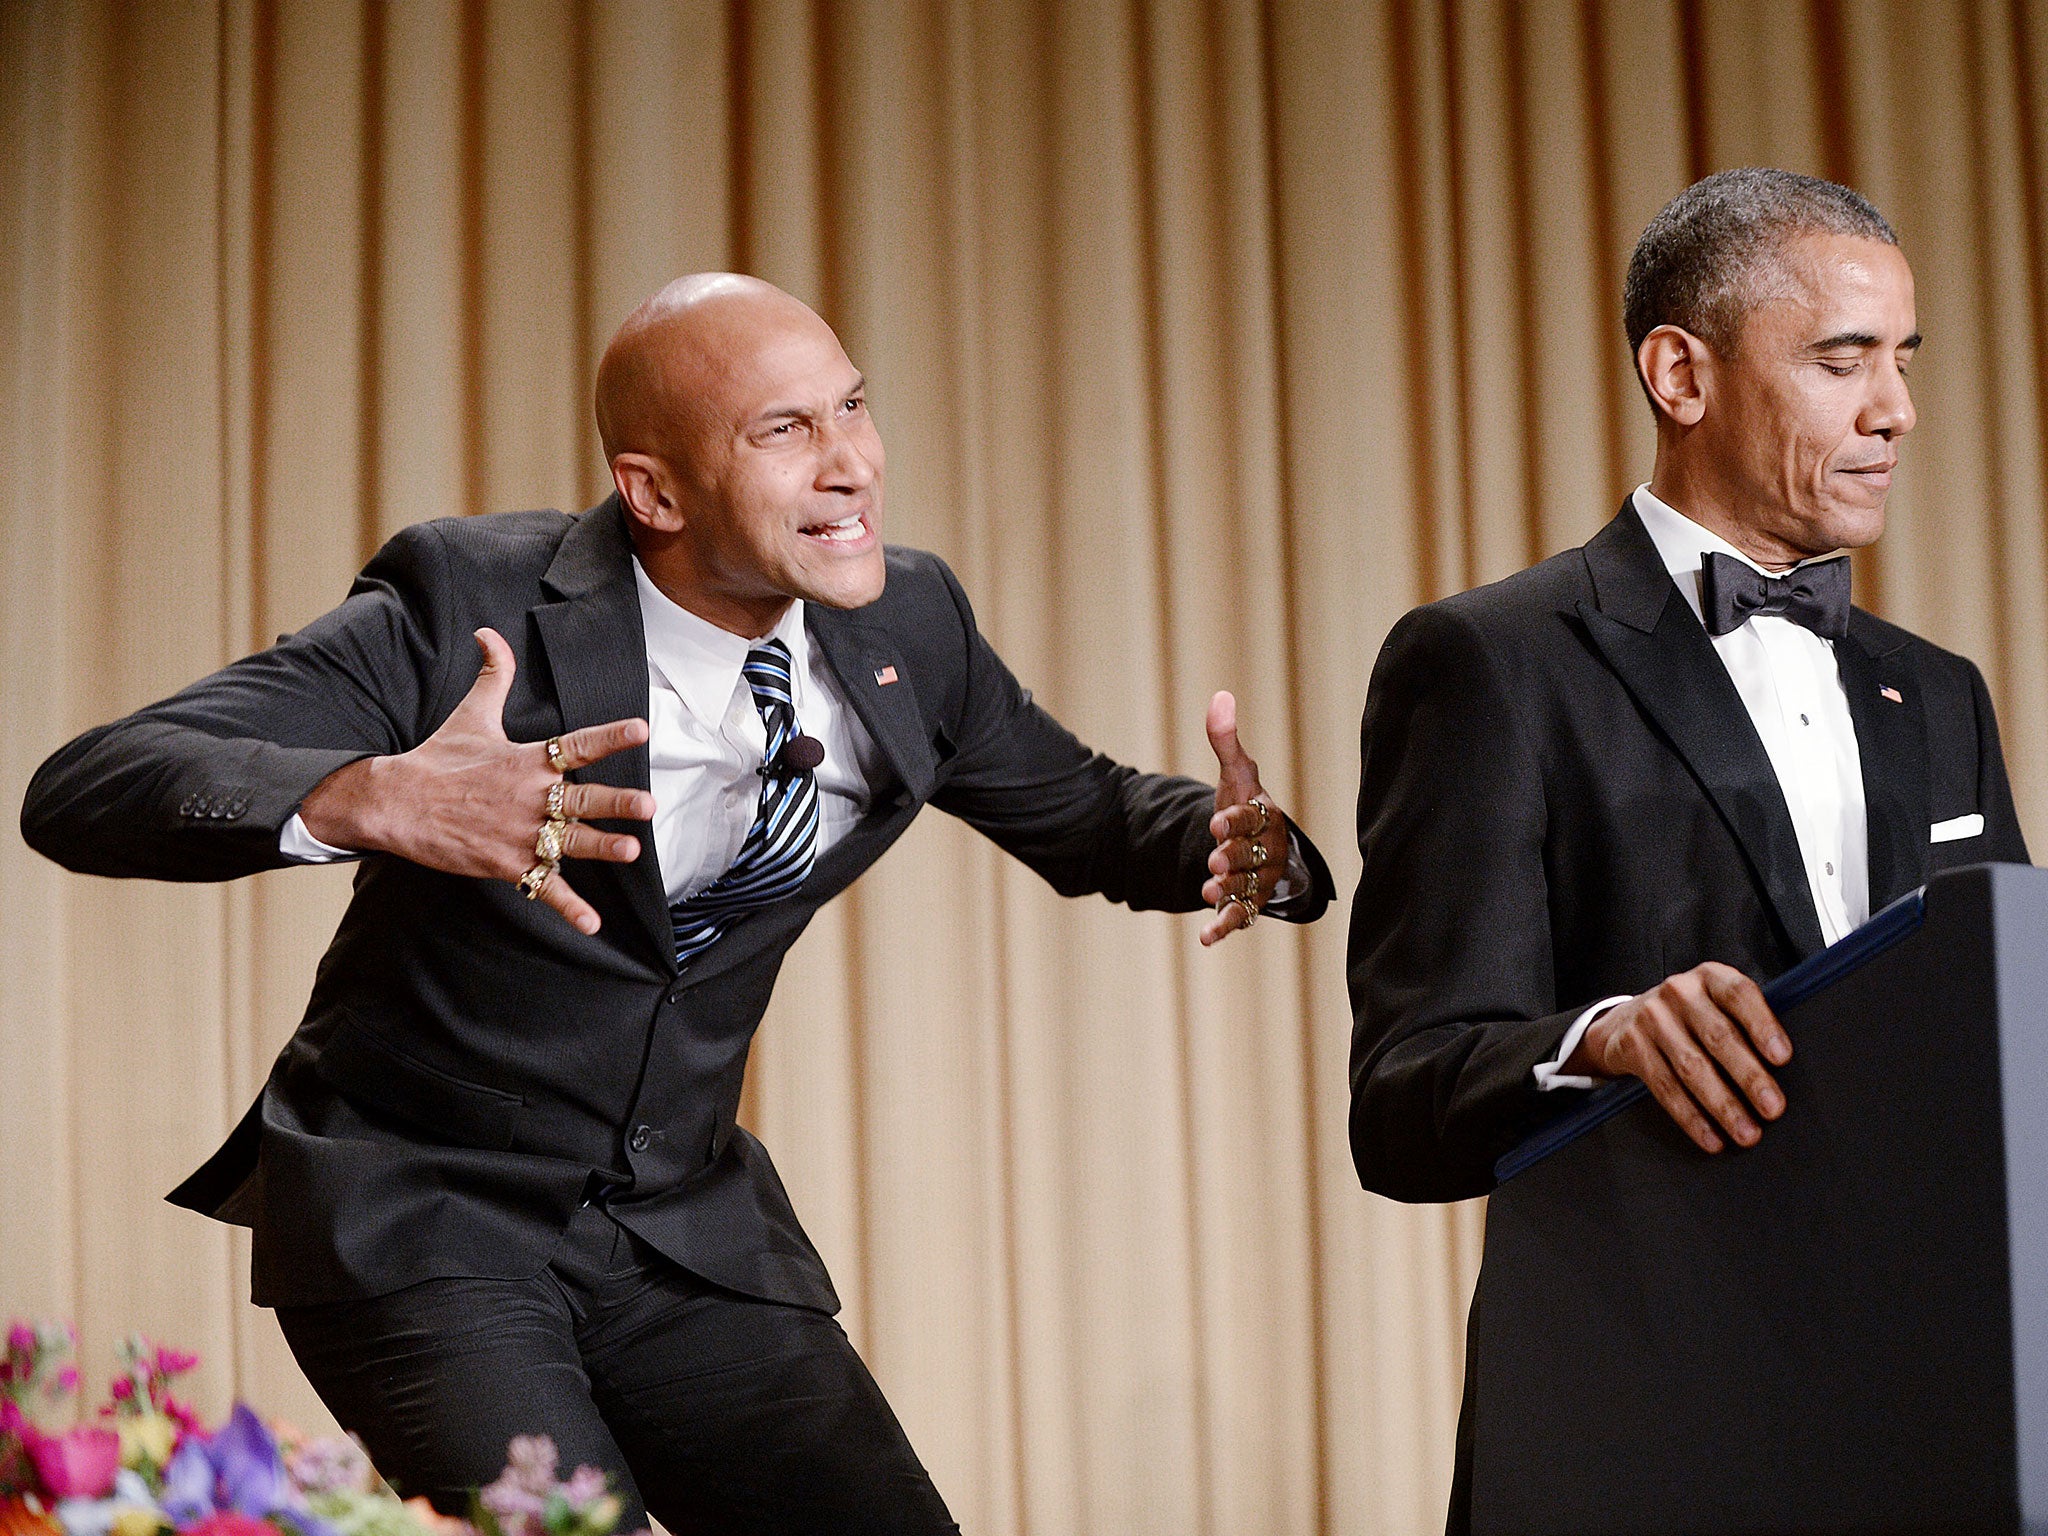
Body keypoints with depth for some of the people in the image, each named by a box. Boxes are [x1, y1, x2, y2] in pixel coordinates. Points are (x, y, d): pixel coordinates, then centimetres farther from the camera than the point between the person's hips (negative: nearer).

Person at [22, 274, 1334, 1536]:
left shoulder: (909, 627, -3)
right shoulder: (469, 605, -19)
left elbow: (1086, 815, 14)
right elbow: (82, 791, -26)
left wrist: (1241, 842, -11)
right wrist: (374, 800, -46)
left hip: (692, 1229, 5)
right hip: (425, 1221, -5)